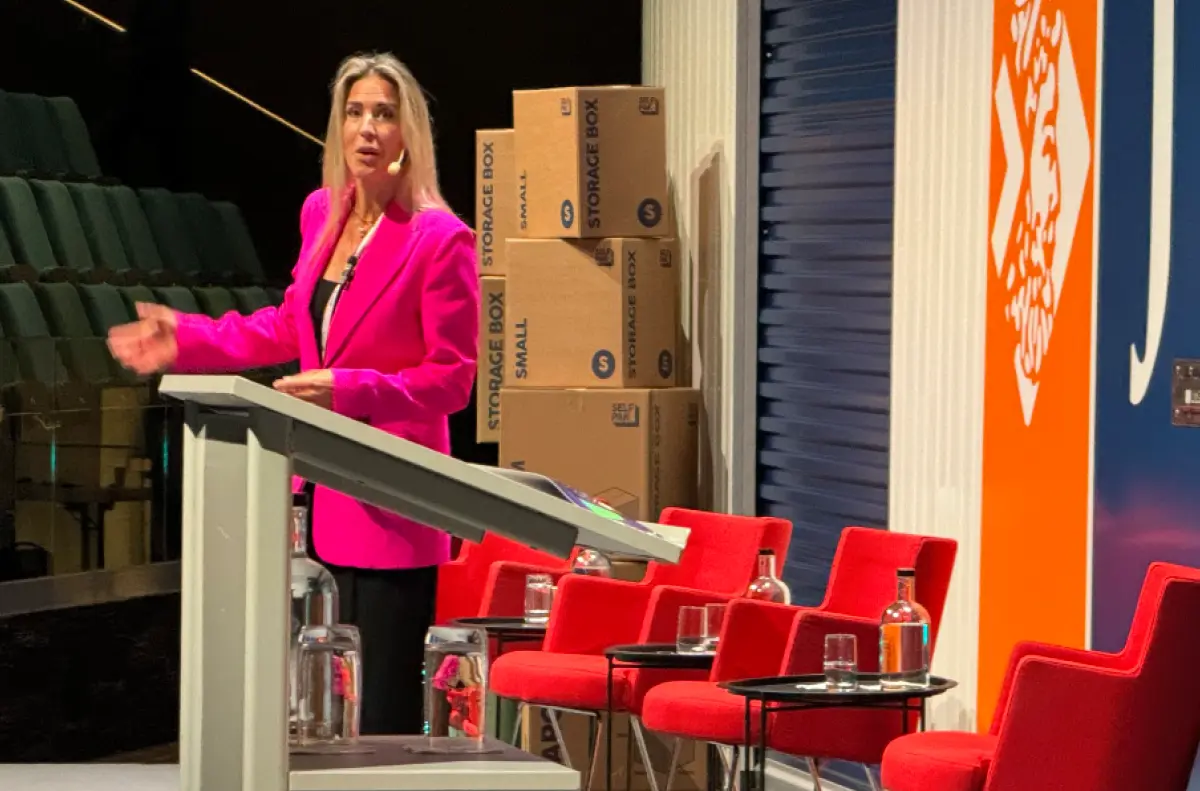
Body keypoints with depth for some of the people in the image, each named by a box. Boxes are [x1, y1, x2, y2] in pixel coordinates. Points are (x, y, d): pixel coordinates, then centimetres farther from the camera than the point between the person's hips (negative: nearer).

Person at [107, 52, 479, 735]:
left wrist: (348, 391, -23)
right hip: (328, 495, 7)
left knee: (386, 711, -6)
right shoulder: (322, 213, 10)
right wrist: (185, 339, 19)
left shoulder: (440, 239, -11)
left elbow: (451, 378, -12)